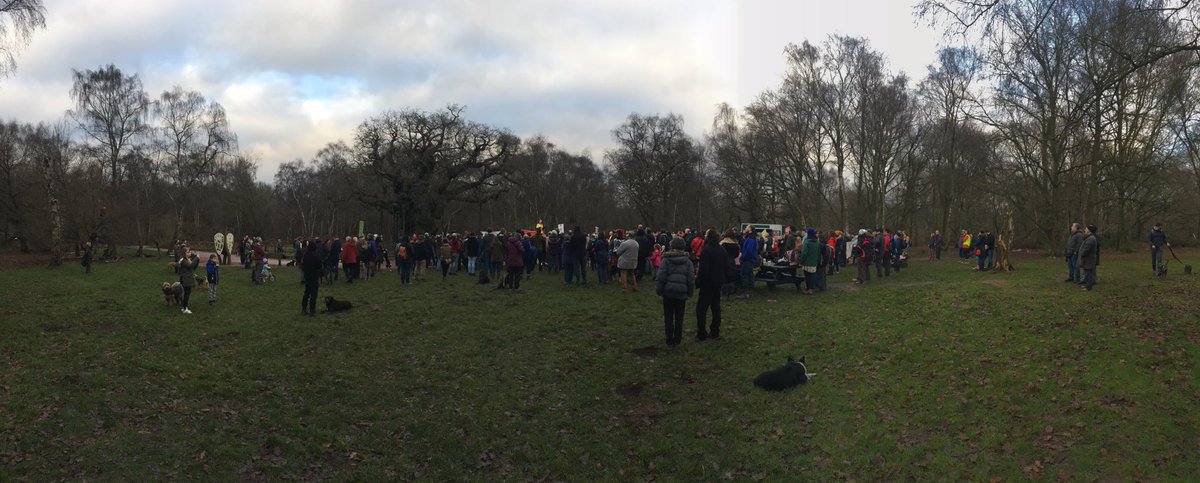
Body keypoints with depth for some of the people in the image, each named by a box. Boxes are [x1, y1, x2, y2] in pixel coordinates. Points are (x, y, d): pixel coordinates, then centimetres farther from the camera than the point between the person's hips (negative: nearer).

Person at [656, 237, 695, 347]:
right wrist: (689, 293, 9)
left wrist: (659, 290, 3)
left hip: (668, 293, -1)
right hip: (681, 294, 2)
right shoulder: (688, 261, -1)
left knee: (668, 317, 7)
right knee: (679, 317, 13)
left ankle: (670, 341, 7)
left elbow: (660, 277, -7)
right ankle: (677, 339, 19)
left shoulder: (666, 260, -6)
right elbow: (691, 279, 0)